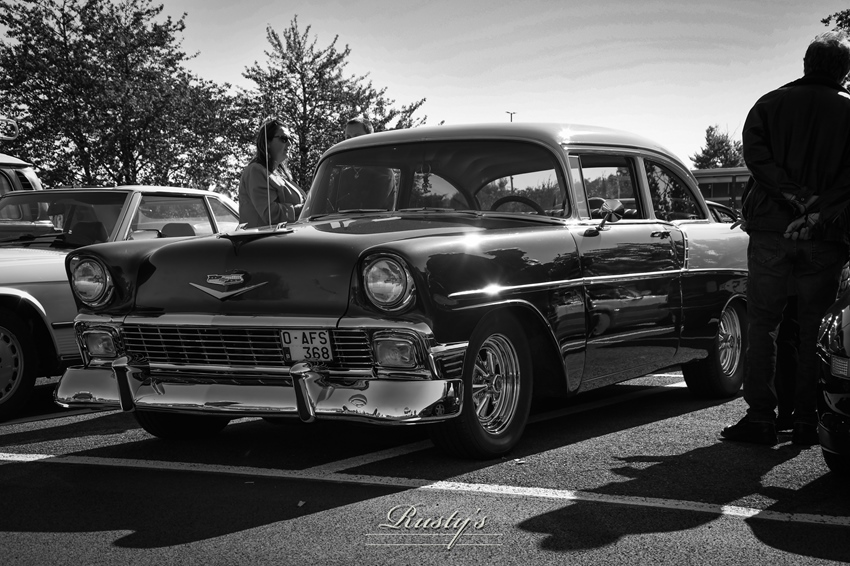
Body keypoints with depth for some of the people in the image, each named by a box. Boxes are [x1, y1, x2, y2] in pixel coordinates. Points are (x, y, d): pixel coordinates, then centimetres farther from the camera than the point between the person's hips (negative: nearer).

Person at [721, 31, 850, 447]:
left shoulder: (770, 104, 8)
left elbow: (755, 155, -9)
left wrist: (796, 197, -13)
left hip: (771, 229, 0)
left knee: (762, 325, 6)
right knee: (814, 330, 7)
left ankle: (760, 417, 2)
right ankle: (807, 421, 6)